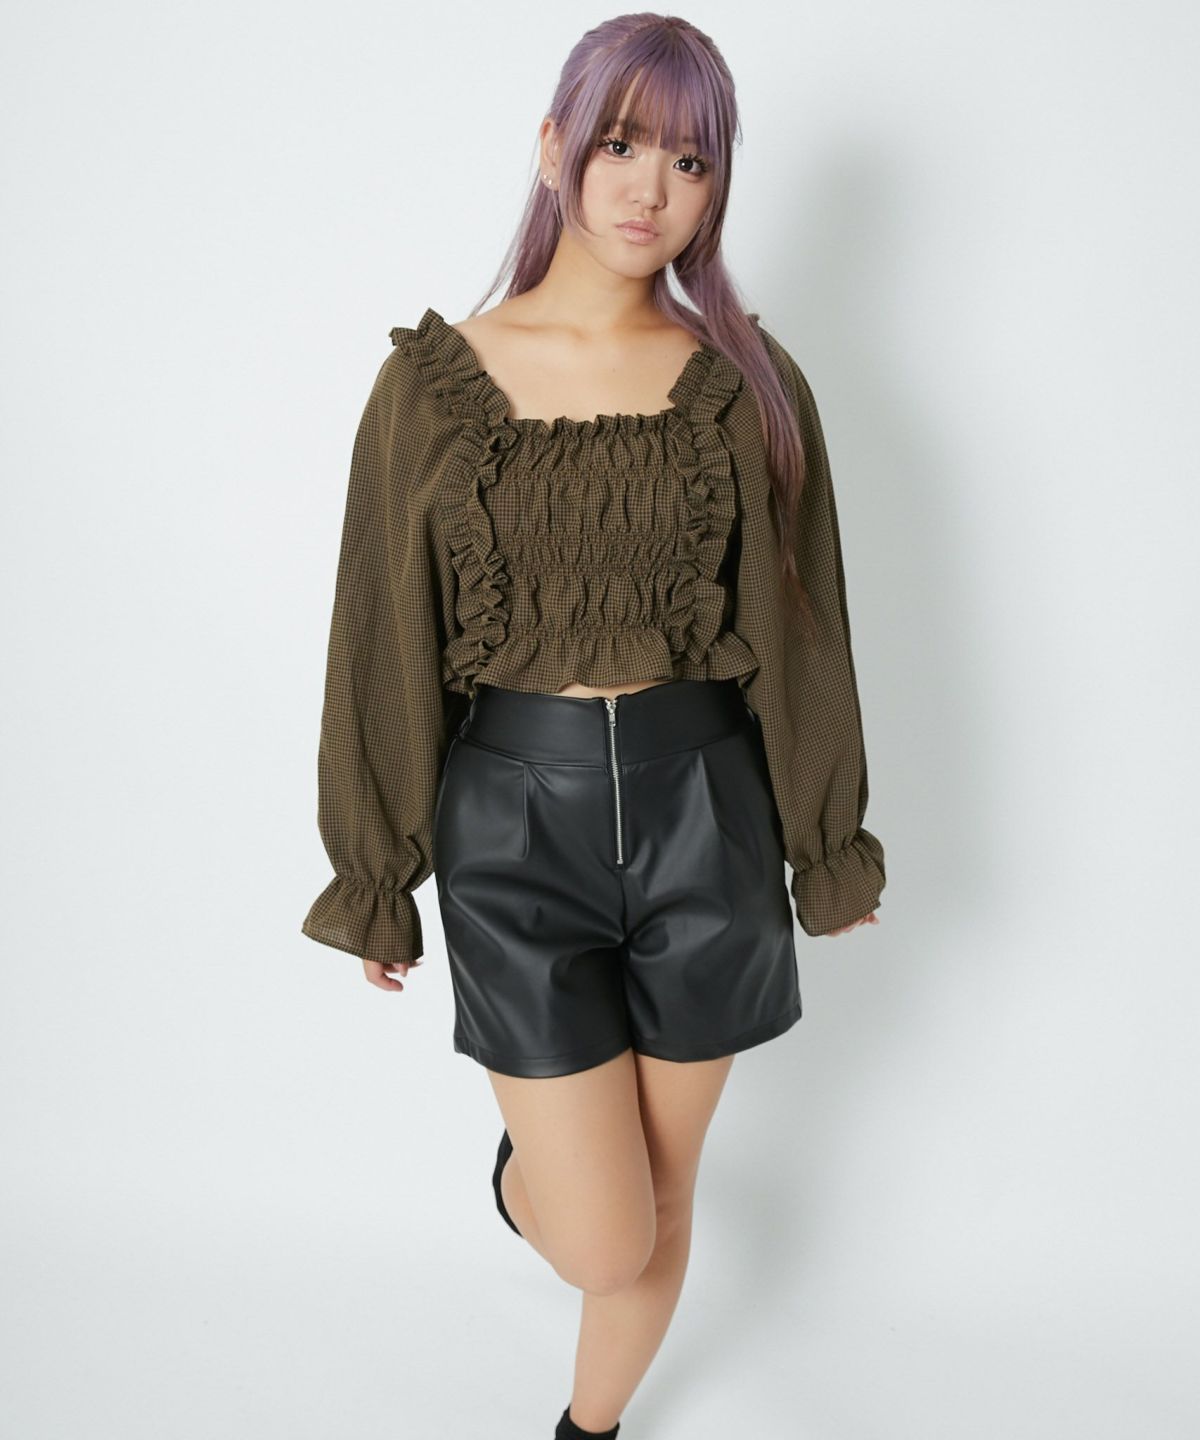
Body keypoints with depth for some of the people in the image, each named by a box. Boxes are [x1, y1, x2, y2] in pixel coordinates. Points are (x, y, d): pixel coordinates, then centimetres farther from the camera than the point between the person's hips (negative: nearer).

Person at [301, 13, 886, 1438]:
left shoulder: (746, 384, -1)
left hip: (701, 809, 2)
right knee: (606, 1246, 2)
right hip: (517, 812, -1)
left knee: (661, 1198, 16)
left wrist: (826, 840, 10)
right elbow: (384, 642, 0)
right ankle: (530, 1152, 41)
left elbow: (798, 626, 5)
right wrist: (374, 877, 5)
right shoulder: (434, 380, -4)